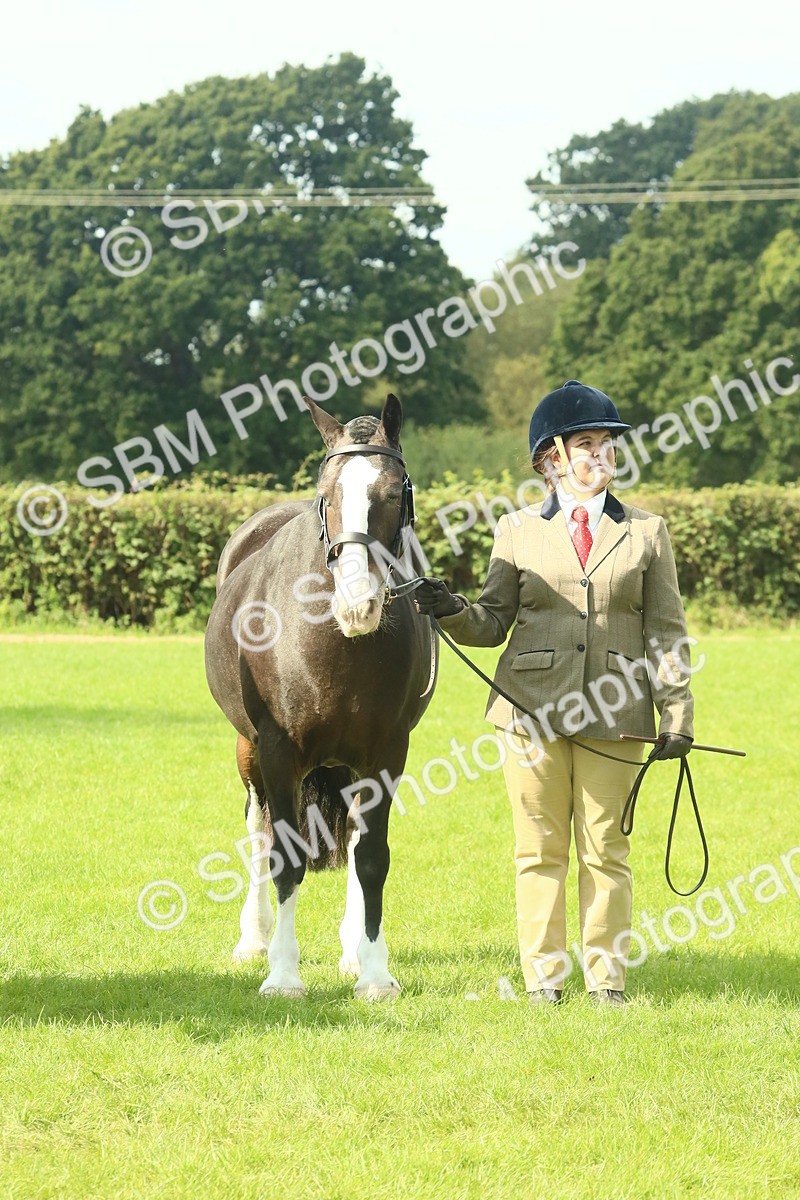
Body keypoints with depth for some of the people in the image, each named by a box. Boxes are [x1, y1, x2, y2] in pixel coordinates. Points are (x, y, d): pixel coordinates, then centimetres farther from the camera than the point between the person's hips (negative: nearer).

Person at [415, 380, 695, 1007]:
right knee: (540, 850, 4)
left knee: (606, 849, 4)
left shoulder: (646, 531, 7)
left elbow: (667, 631, 6)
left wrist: (677, 714, -2)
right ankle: (544, 976, 12)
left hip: (614, 715, 0)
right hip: (533, 712, 0)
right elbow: (494, 623, 8)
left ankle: (607, 977, 12)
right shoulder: (518, 531, 6)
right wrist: (453, 611, -13)